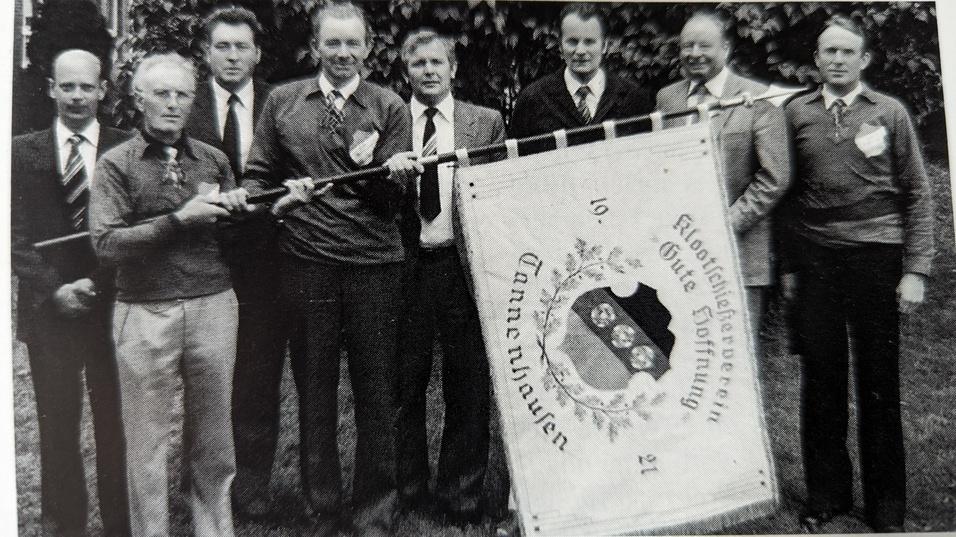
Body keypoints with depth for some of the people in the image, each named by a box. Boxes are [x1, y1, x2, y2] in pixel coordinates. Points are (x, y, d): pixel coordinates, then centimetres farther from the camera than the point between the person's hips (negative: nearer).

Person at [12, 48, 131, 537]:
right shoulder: (23, 152, 6)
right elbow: (17, 235, 3)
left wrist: (95, 283, -9)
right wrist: (54, 289, -8)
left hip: (112, 307, -1)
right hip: (49, 310, 1)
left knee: (116, 424, 5)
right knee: (57, 428, 9)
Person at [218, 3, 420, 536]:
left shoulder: (390, 107, 5)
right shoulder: (282, 101, 10)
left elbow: (392, 198, 0)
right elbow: (261, 172, 15)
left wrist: (382, 169, -20)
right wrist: (245, 194, -6)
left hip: (375, 265, -1)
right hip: (306, 264, 2)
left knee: (377, 393, 4)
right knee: (314, 395, 9)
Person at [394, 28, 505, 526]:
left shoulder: (487, 122, 7)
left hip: (465, 264, 0)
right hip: (406, 264, 1)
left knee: (468, 386, 6)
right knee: (404, 383, 8)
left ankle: (461, 494, 23)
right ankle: (407, 492, 27)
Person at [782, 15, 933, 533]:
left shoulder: (889, 112, 6)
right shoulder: (795, 113, 8)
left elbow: (917, 194, 5)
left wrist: (916, 270, -2)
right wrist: (788, 266, 5)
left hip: (875, 255, -1)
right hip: (814, 257, 1)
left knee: (879, 382, 5)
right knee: (821, 380, 6)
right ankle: (826, 493, 21)